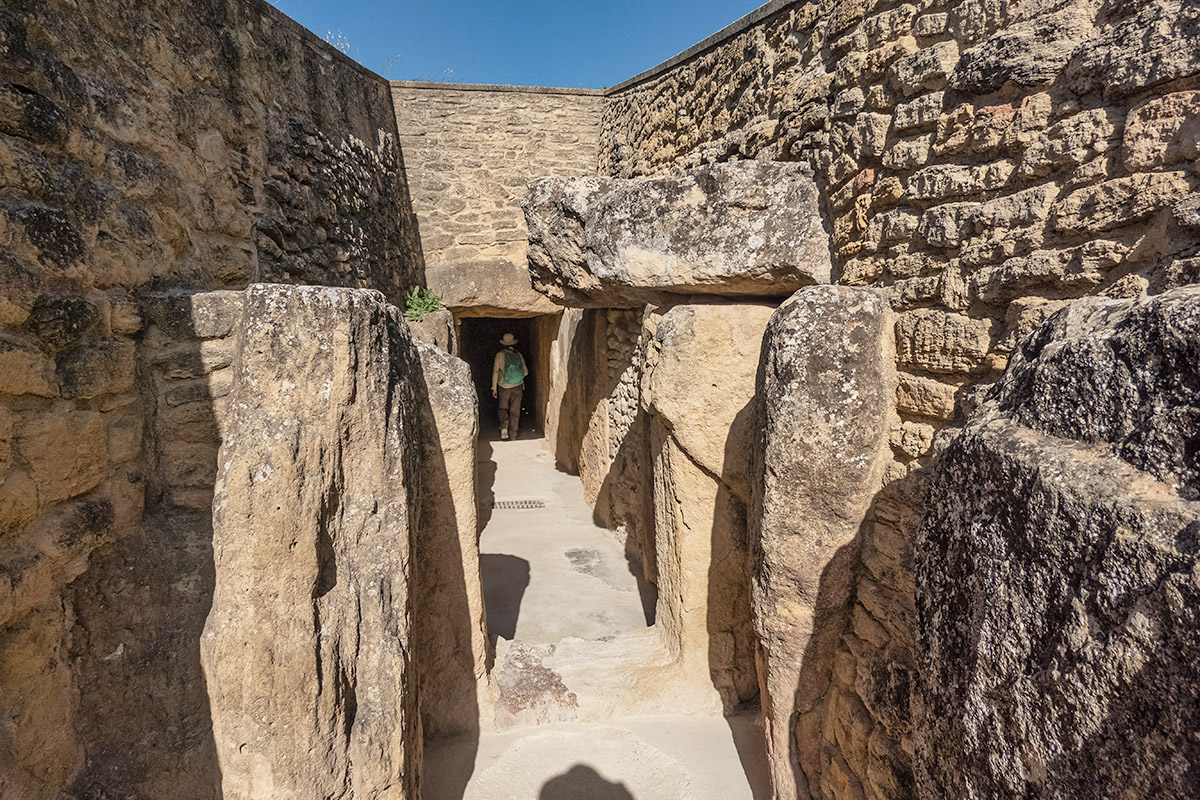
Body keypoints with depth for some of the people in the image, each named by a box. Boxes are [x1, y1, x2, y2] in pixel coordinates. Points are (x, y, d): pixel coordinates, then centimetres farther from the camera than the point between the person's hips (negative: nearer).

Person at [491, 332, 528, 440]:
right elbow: (526, 372, 3)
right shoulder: (519, 355, -1)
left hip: (504, 387, -1)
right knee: (515, 410, 9)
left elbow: (495, 372, -6)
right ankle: (513, 434, 12)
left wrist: (494, 387, 0)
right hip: (518, 387, 1)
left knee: (503, 408, 14)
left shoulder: (500, 355, -6)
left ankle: (504, 427, -9)